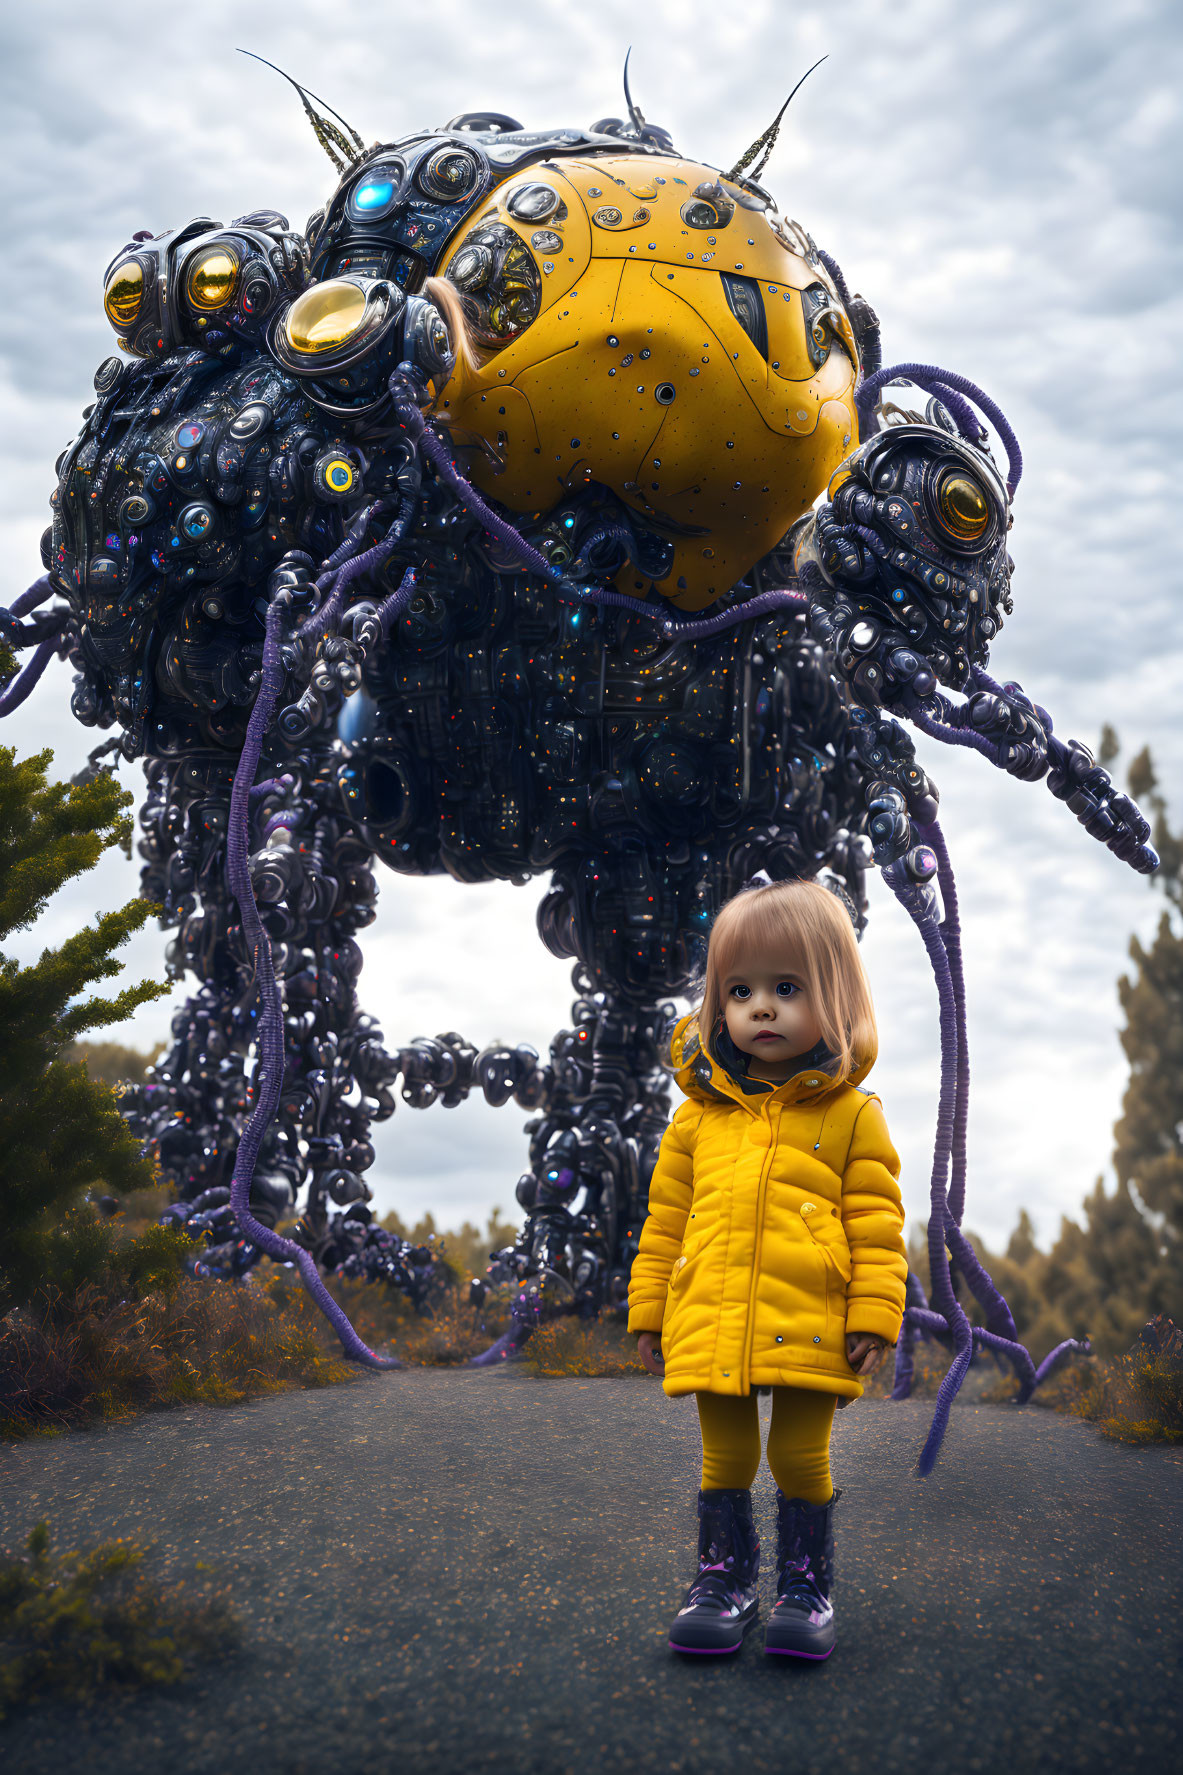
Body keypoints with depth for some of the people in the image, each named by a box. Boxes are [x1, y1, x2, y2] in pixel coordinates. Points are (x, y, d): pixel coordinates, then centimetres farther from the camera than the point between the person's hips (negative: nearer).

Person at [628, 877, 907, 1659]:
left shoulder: (851, 1115, 1)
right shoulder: (701, 1115, 8)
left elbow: (877, 1226, -1)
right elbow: (664, 1221, 12)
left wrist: (873, 1316, -7)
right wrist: (649, 1312, 11)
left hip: (809, 1330, -2)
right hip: (712, 1327, 3)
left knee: (802, 1456, 5)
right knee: (726, 1459, 11)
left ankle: (807, 1587, 23)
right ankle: (725, 1580, 26)